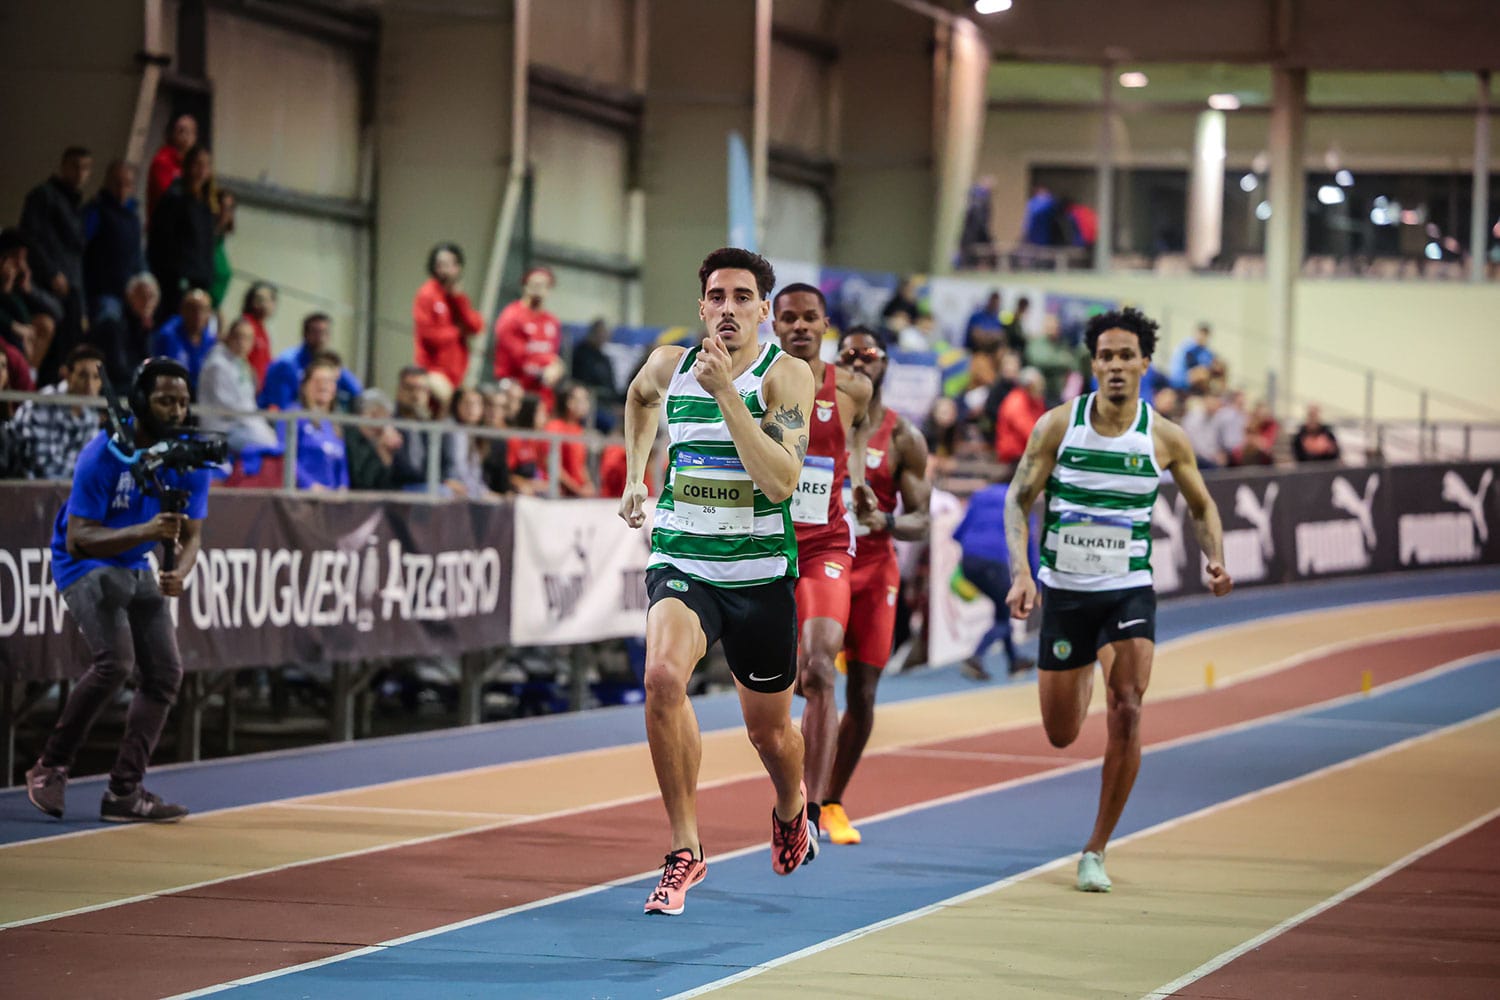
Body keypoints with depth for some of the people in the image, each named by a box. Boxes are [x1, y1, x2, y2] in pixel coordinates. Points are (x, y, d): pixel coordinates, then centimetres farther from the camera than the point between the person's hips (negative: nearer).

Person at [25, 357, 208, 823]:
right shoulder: (105, 455, -24)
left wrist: (180, 572, -25)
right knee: (115, 661, -25)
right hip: (84, 563, -7)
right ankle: (50, 767, -9)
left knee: (164, 672, 0)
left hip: (137, 570, 7)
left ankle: (125, 791, 6)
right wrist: (146, 531, -38)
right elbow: (78, 538, -25)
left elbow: (191, 535, -2)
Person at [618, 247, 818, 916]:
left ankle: (791, 809, 50)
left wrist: (725, 393, -26)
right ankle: (685, 849, -18)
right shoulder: (669, 364, 2)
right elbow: (640, 396, 29)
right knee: (662, 675, -28)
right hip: (680, 563, 1)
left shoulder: (786, 375, -10)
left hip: (760, 573, -1)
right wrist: (635, 474, 23)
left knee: (768, 728, 13)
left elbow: (780, 481, -23)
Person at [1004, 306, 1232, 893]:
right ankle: (1090, 668, 49)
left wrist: (1214, 558, -8)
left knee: (1126, 711, -20)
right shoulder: (1059, 425, -6)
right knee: (1061, 734, 9)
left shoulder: (1165, 438, -4)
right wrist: (1020, 571, -16)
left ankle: (1096, 850, -8)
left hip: (1130, 591, -1)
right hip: (1065, 591, 1)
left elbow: (1202, 505, 11)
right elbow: (1018, 499, -2)